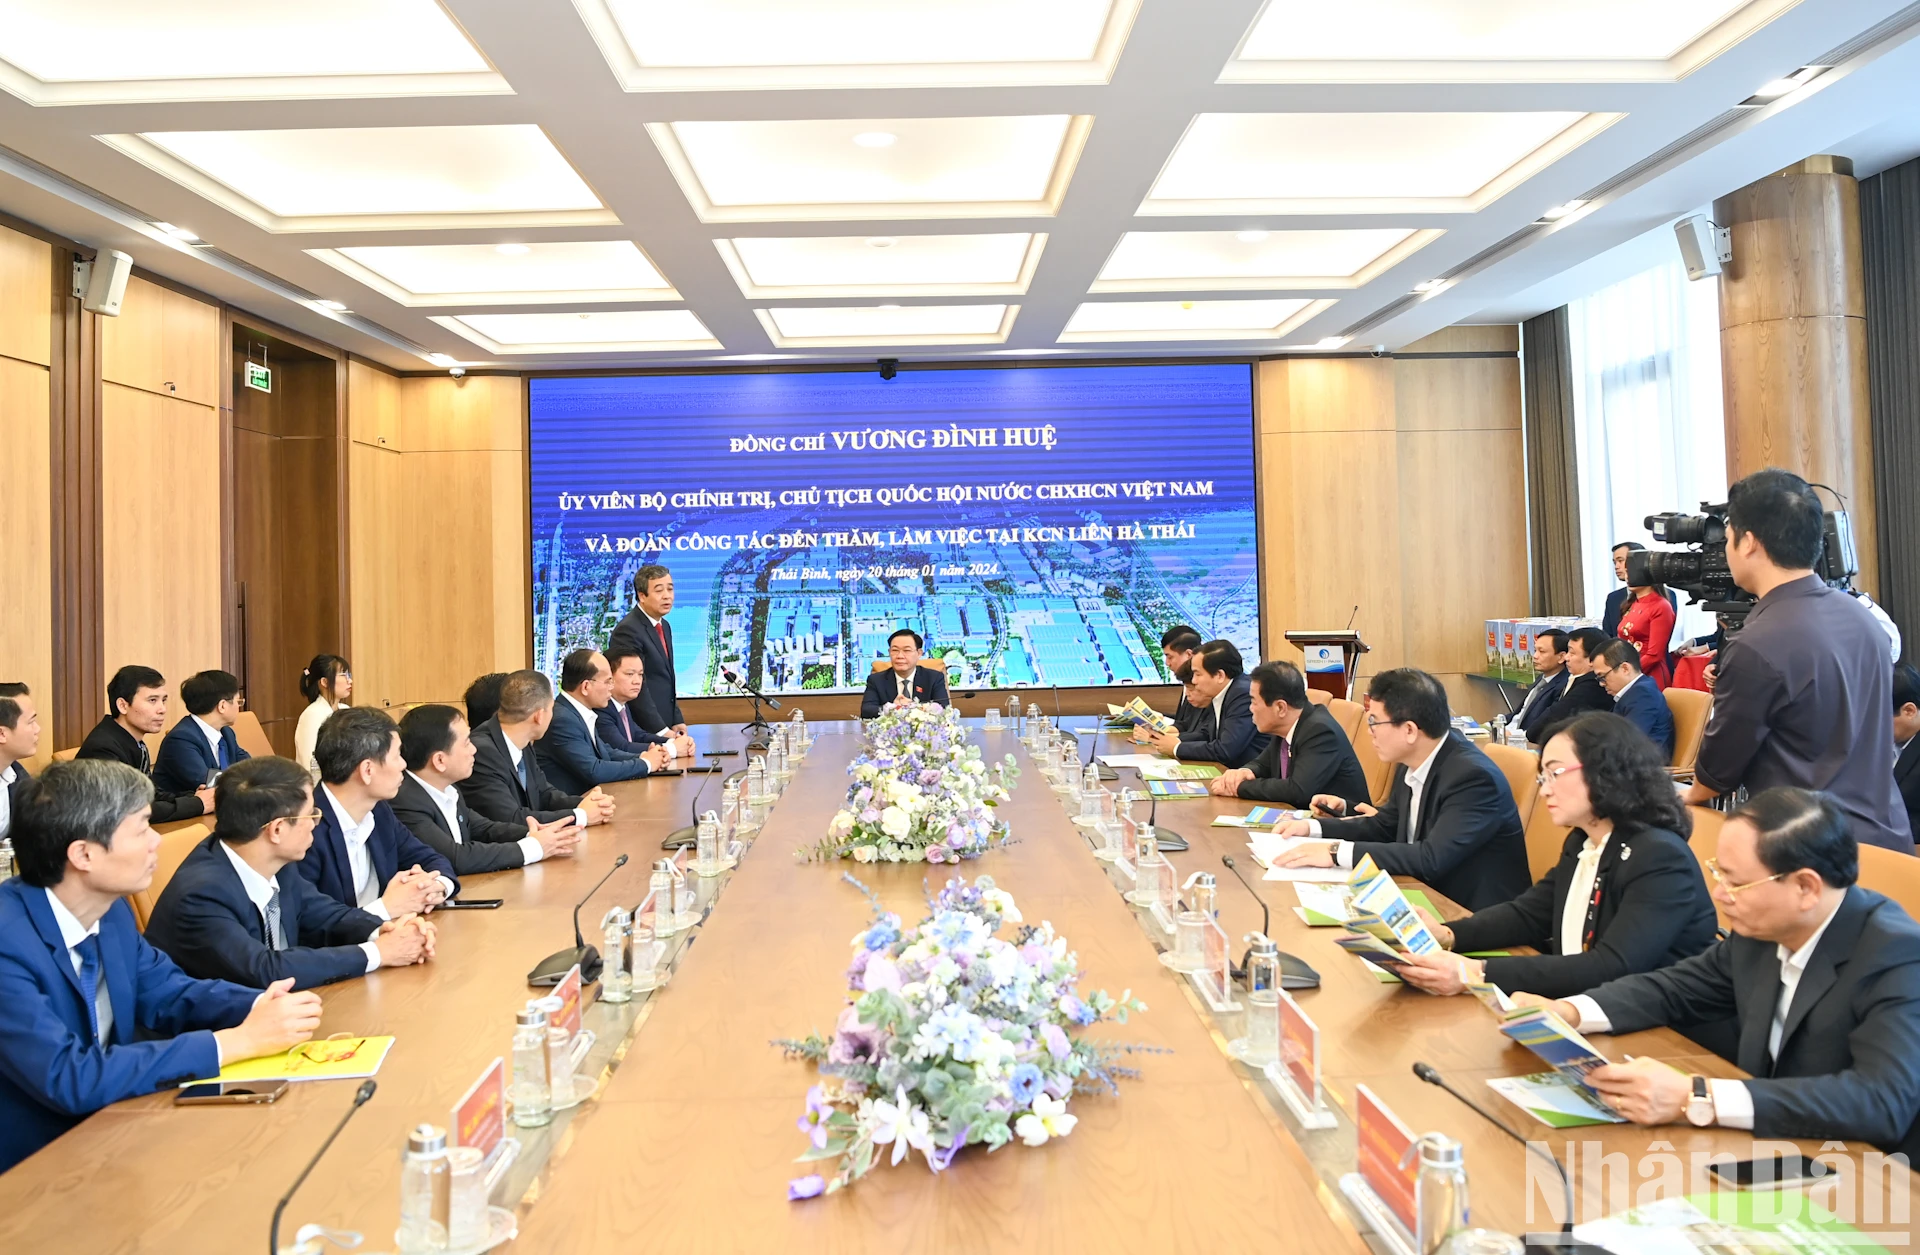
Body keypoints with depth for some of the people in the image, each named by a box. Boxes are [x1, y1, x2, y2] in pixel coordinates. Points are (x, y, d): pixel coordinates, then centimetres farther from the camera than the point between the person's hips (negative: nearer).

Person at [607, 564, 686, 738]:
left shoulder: (664, 627, 13)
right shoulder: (628, 630, -16)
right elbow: (636, 688, -20)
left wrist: (677, 721, 8)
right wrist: (661, 731, -19)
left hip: (665, 726, 8)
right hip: (642, 731, -8)